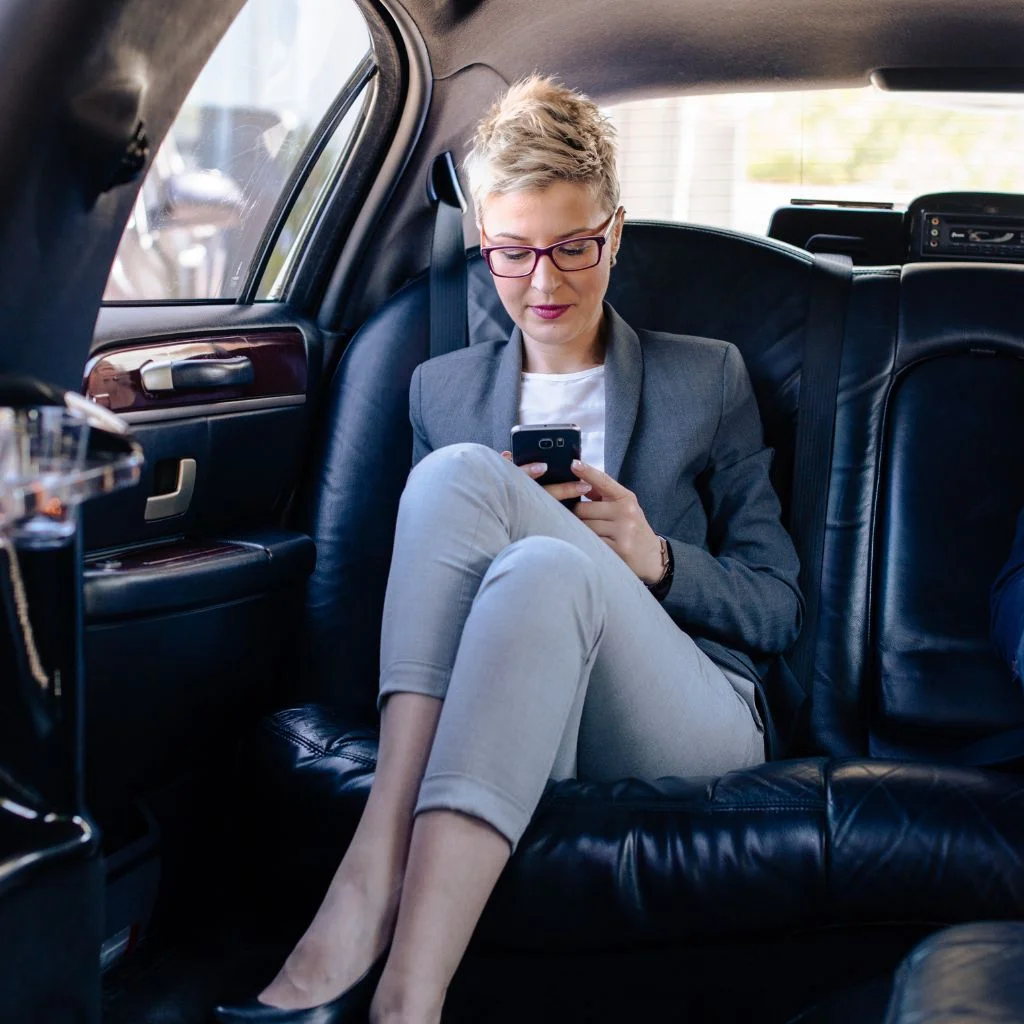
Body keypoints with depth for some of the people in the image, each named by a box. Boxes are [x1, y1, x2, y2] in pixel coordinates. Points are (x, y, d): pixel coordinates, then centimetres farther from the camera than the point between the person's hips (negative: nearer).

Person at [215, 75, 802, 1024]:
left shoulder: (708, 377, 16)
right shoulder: (443, 390, 20)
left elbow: (779, 610, 12)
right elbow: (430, 583, 18)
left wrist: (656, 558, -8)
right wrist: (497, 521, -4)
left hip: (686, 724, -1)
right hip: (509, 720, 1)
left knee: (547, 571, -36)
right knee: (458, 475, -27)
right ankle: (383, 898, -39)